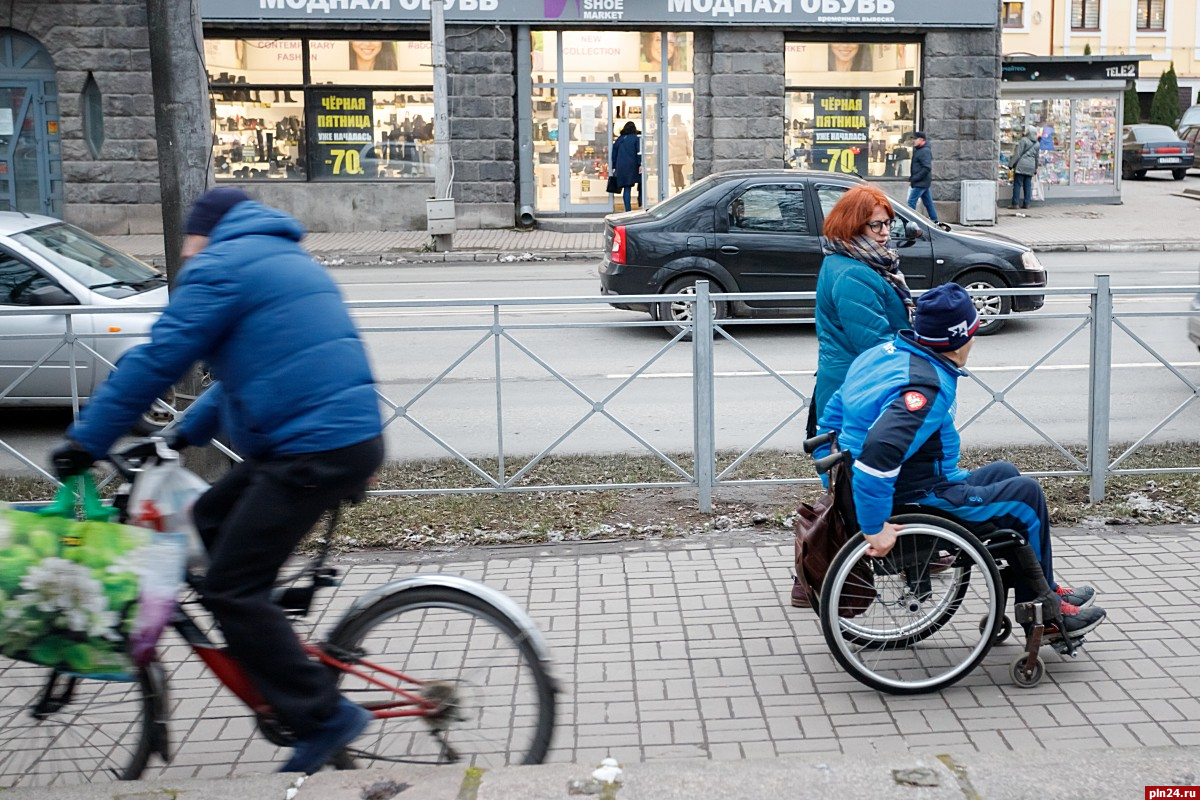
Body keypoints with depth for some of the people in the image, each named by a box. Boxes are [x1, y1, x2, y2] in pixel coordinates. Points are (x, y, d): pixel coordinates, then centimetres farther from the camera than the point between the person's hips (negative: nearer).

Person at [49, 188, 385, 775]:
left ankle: (322, 717, 0)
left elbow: (156, 362, -8)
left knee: (230, 590, -3)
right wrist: (186, 433, 28)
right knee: (210, 520, 22)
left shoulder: (220, 264, -4)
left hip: (314, 450, -10)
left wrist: (85, 441, 0)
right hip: (349, 436, 10)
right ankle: (278, 675, 27)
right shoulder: (284, 258, 26)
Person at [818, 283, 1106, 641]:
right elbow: (878, 452, -40)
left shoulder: (885, 352, 4)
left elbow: (832, 417, 12)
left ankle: (1043, 589, 33)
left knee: (1004, 474, 24)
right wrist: (875, 527, -33)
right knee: (1026, 494, 2)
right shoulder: (927, 386, -26)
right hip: (915, 503, -10)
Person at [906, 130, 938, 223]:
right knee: (928, 202, 14)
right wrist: (912, 178, 12)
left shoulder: (925, 151, -16)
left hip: (921, 183, -10)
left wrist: (914, 178, -21)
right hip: (923, 182, 10)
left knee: (911, 201, -11)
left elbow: (927, 168, -24)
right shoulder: (918, 150, 15)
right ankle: (934, 221, 20)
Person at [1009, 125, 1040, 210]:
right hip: (1031, 167, 6)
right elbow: (1036, 157, 18)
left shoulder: (1023, 140, -7)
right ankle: (1026, 203, 7)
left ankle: (1015, 203, -6)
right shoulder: (1037, 144, 12)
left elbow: (1017, 154, -10)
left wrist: (1012, 163, -6)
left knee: (1017, 184, -4)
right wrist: (1036, 169, 25)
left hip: (1021, 165, -6)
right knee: (1028, 185, 8)